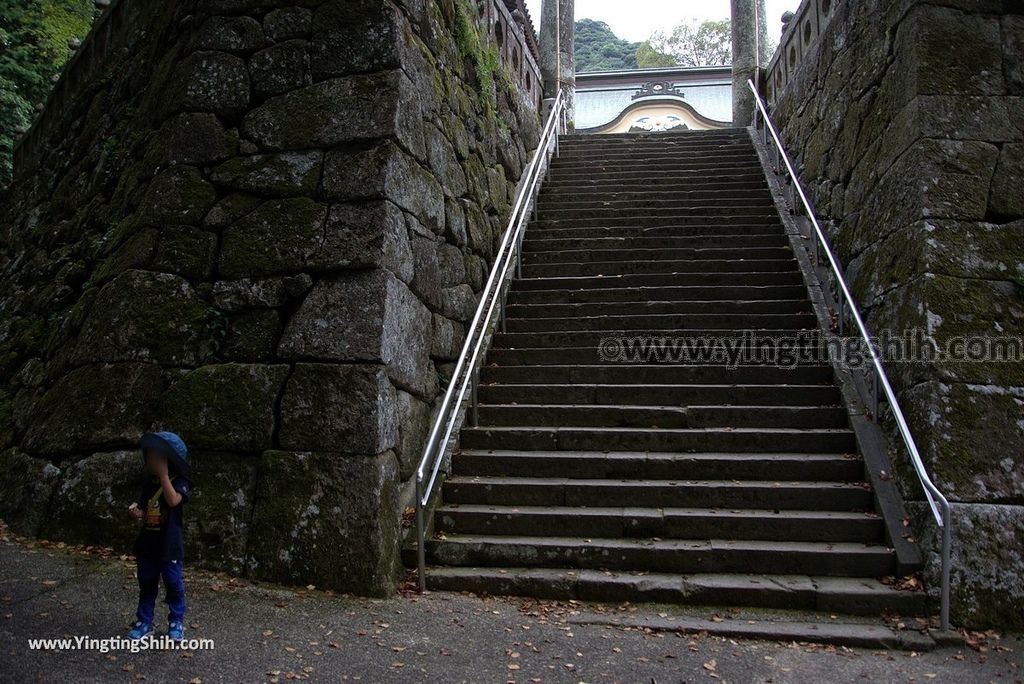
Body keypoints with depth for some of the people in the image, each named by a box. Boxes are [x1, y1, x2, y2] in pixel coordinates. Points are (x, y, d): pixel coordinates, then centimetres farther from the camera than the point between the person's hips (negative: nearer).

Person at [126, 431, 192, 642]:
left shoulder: (180, 482, -12)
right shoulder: (150, 482, 7)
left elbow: (173, 501, -32)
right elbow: (145, 511, 15)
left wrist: (163, 475, -28)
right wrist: (137, 512, -10)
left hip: (169, 546, -6)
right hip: (147, 544, 6)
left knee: (174, 585, 5)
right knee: (146, 585, 14)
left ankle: (176, 623, 18)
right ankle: (144, 622, 24)